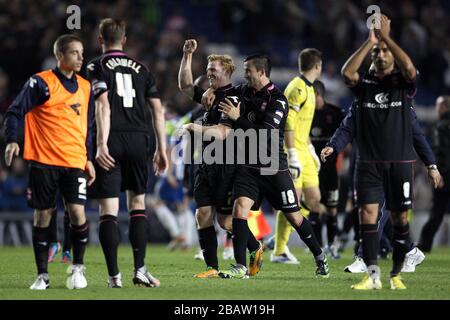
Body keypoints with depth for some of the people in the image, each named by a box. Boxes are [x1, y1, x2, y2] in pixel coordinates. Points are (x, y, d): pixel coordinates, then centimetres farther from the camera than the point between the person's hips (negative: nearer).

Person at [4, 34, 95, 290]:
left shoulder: (85, 87, 12)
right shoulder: (41, 82, -4)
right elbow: (15, 111, -5)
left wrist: (89, 159, 16)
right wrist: (12, 141, -19)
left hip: (75, 162, 3)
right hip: (44, 161, -3)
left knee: (78, 212, -12)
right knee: (43, 216, 1)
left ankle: (78, 267, 7)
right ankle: (43, 275, 11)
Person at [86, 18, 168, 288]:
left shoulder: (97, 67, 3)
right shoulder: (140, 68, 15)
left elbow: (103, 105, -11)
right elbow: (157, 109, 10)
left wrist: (102, 144, -17)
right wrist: (162, 149, 14)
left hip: (111, 142, -3)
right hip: (139, 139, 3)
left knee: (109, 209, -1)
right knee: (138, 204, 14)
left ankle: (114, 275, -5)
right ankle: (140, 269, 5)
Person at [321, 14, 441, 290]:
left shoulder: (403, 83, 4)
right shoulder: (364, 84, 8)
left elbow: (410, 69, -19)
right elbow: (347, 73, -13)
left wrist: (386, 37, -17)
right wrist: (370, 41, -14)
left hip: (400, 162, -1)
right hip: (369, 162, 1)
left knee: (400, 218, 3)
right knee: (368, 214, -10)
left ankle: (397, 274, 16)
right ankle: (373, 275, -12)